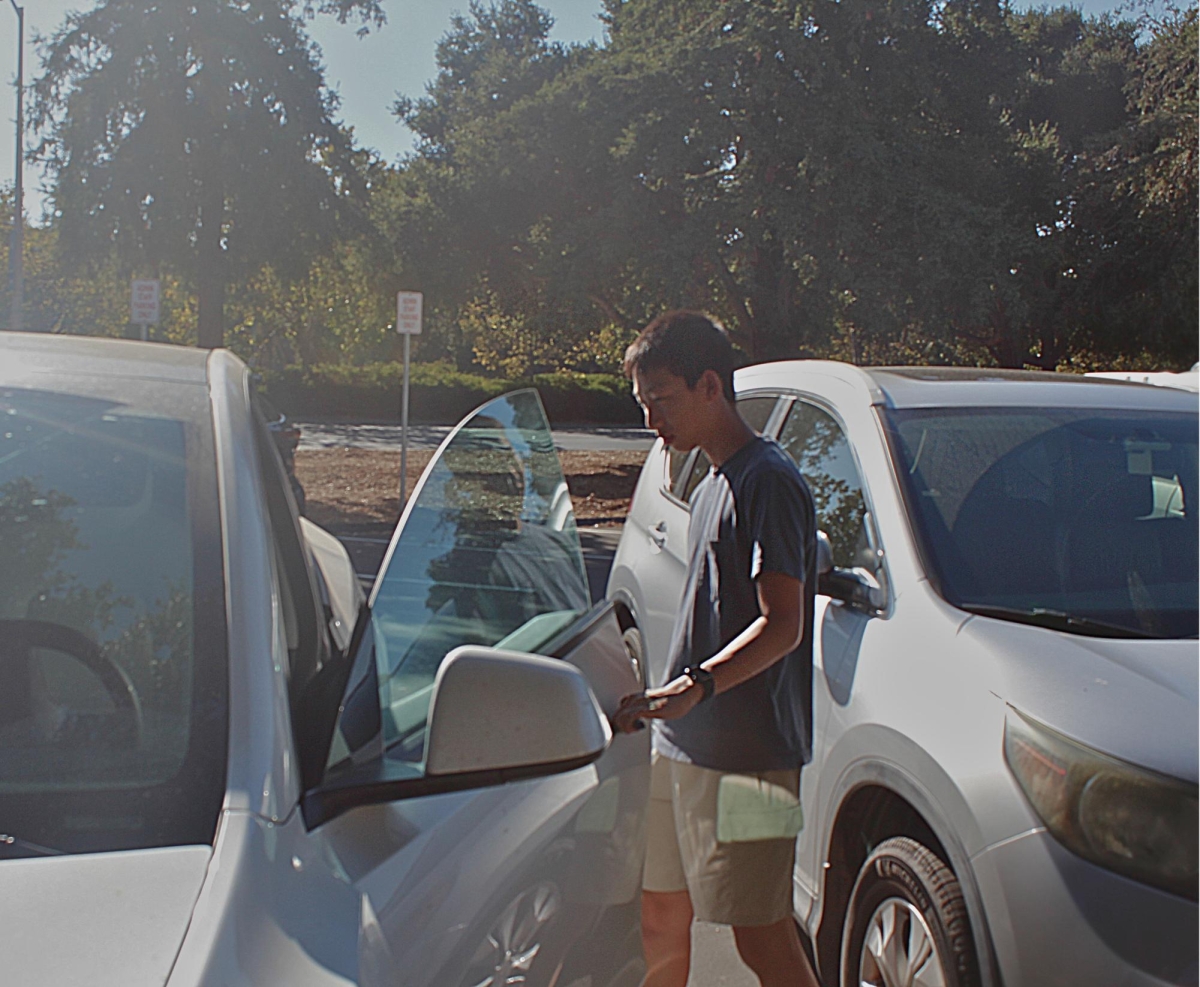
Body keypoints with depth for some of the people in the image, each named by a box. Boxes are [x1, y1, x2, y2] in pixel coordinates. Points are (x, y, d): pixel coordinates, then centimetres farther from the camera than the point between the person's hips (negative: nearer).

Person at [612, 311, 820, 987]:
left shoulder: (768, 480, -12)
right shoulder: (711, 487, 17)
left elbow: (782, 623, -20)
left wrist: (694, 686, -33)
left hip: (750, 751, -9)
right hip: (685, 745, 9)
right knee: (662, 916, 14)